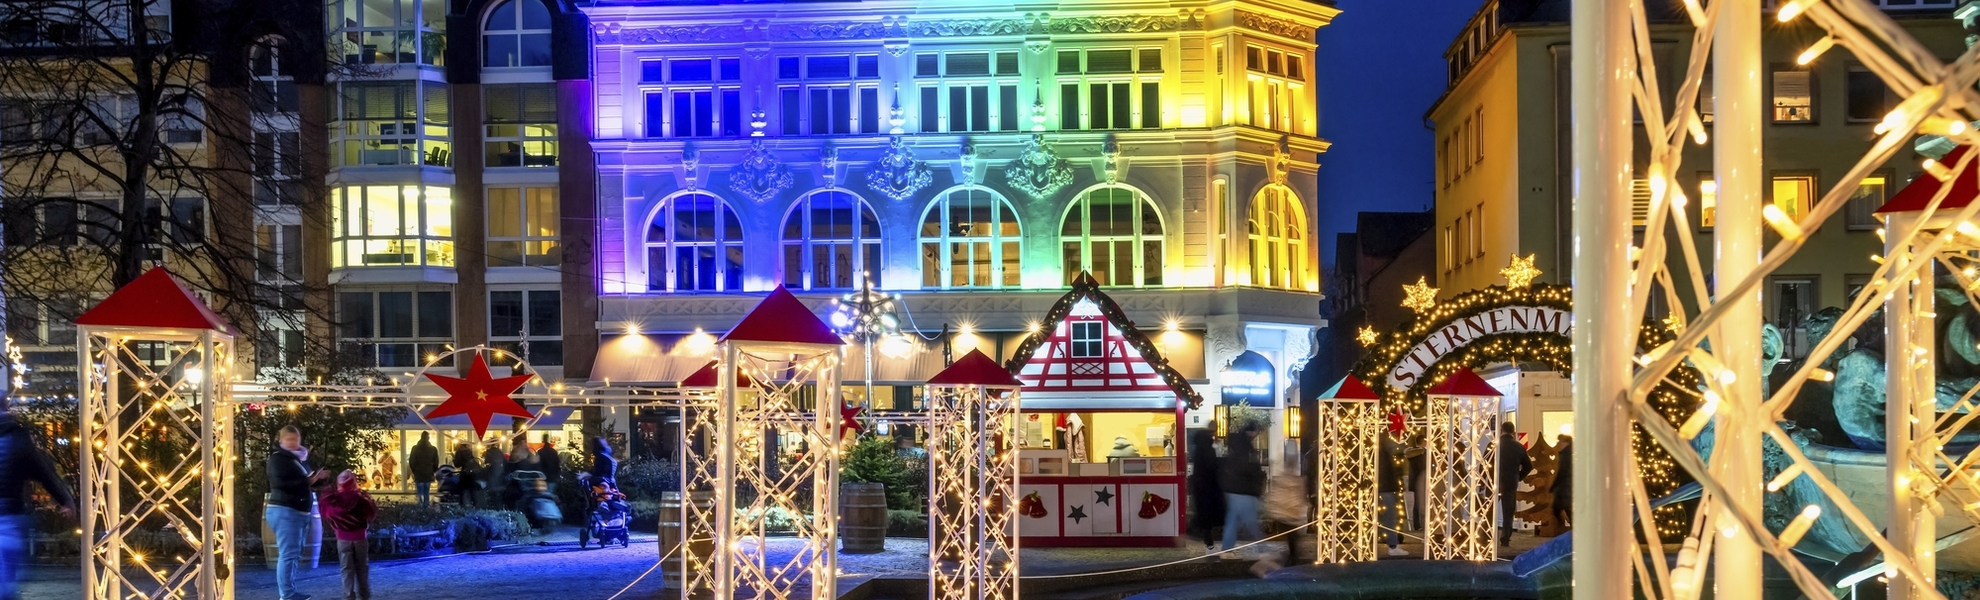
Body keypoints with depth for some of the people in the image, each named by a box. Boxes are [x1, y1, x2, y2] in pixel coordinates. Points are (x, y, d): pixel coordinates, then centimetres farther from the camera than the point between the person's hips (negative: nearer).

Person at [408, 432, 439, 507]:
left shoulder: (415, 448, -5)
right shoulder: (433, 449, -2)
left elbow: (411, 462, -2)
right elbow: (436, 463, 2)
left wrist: (414, 472, 14)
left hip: (418, 475, -1)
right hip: (429, 475, 2)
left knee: (419, 493, 0)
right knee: (427, 494, 10)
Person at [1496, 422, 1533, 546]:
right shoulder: (1519, 447, 0)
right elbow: (1528, 466, 5)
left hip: (1494, 482, -1)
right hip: (1511, 483, 1)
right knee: (1508, 513, 7)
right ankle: (1505, 539, 2)